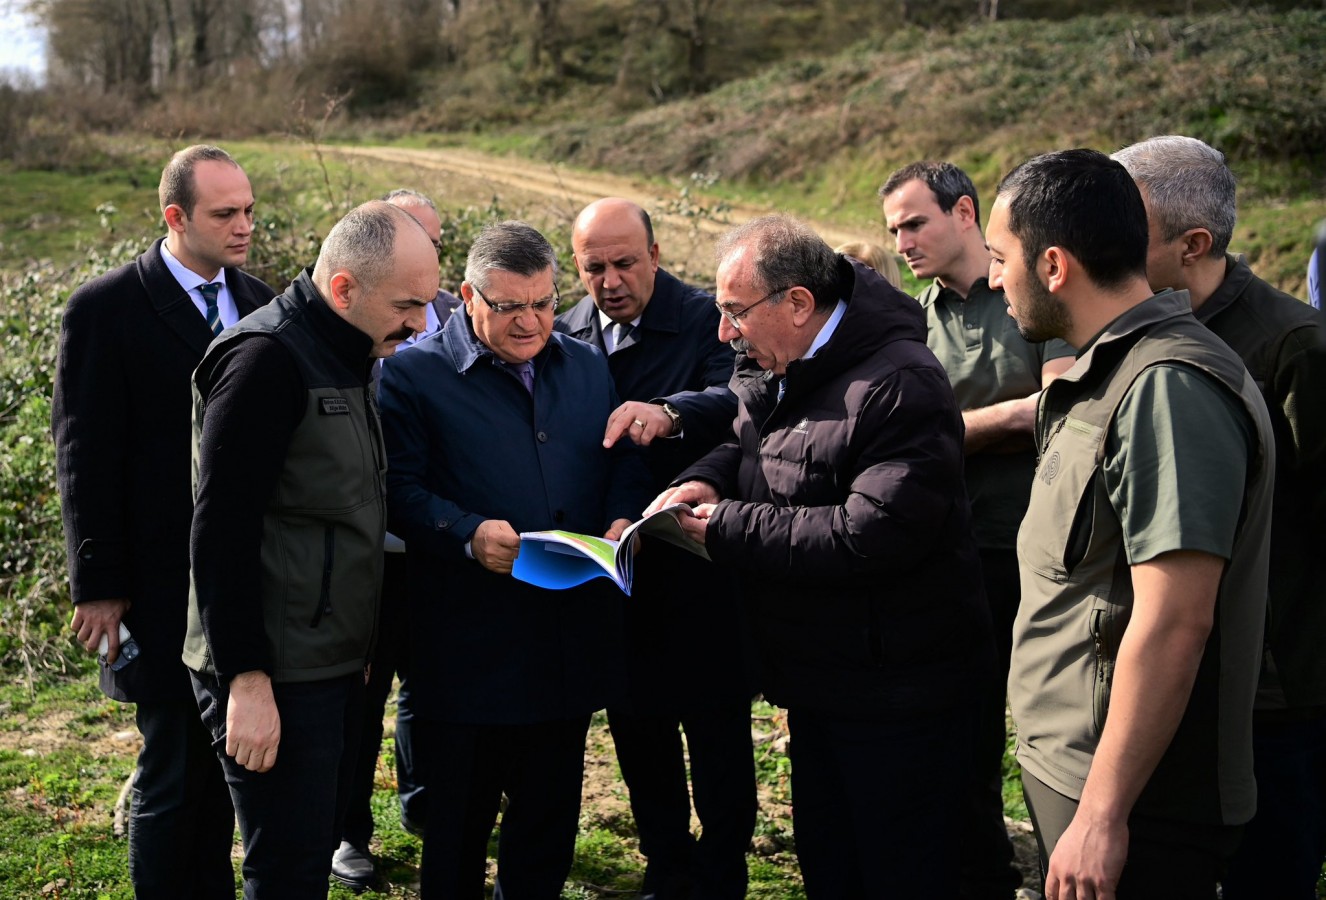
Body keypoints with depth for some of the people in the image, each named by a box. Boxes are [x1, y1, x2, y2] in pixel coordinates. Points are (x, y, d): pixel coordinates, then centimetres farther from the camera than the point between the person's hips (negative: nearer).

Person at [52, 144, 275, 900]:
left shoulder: (259, 301, 7)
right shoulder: (106, 309, -9)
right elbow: (85, 460, -9)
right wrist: (99, 587, -11)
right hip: (165, 589, -5)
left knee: (225, 759, 16)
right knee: (172, 772, 4)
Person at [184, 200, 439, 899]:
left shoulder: (343, 356, 13)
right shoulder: (267, 357, -17)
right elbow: (221, 531, -20)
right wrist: (246, 679, -21)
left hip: (333, 661, 9)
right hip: (273, 677, -9)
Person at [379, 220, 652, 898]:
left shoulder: (587, 366, 13)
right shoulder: (413, 375, -4)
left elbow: (625, 462, 17)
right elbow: (397, 487, -11)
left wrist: (623, 519, -4)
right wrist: (467, 534, -26)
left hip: (573, 647, 5)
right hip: (469, 655, -5)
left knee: (551, 818, 17)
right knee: (460, 818, 8)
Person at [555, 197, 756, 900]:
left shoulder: (708, 320, -9)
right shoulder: (566, 334, 6)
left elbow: (738, 401, -26)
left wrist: (668, 413, -45)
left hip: (699, 571, -5)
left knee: (716, 732, 6)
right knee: (637, 730, 16)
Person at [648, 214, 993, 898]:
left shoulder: (899, 386, -23)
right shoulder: (780, 376, 7)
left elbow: (871, 537, -30)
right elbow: (745, 446, 24)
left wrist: (728, 530, -23)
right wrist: (706, 481, -1)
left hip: (894, 696, -9)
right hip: (818, 681, 9)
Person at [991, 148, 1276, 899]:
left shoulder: (1168, 390, -21)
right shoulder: (1113, 374, 11)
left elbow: (1173, 621, -26)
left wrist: (1102, 815, -24)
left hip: (1136, 807, -9)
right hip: (1070, 771, 9)